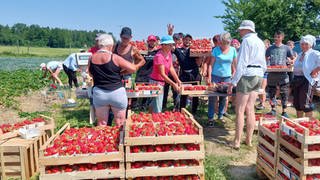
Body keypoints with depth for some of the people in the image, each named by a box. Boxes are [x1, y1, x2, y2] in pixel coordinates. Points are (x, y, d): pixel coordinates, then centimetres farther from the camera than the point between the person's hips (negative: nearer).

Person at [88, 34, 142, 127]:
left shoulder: (91, 58, 0)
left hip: (99, 93, 4)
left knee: (101, 124, 15)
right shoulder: (114, 58, -11)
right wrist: (120, 71, 7)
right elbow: (133, 69, -11)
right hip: (117, 93, -3)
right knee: (120, 124, 10)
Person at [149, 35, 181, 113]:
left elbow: (171, 68, 1)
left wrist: (178, 80, -8)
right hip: (156, 81, -9)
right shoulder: (159, 56, -24)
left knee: (154, 103, 23)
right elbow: (162, 74, -26)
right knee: (158, 108, -5)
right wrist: (173, 84, -28)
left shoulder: (169, 54, 3)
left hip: (162, 82, 9)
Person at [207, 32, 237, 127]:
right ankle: (211, 118, 6)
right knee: (212, 97, -2)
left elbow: (234, 65, 9)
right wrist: (209, 76, -11)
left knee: (223, 97, 9)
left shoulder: (233, 50, 2)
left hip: (227, 77, 2)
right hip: (215, 76, -2)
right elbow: (211, 64, -4)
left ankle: (221, 116, 23)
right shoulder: (216, 50, -4)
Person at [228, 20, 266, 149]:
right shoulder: (260, 42, 17)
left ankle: (237, 142, 2)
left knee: (240, 110, -3)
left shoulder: (247, 40, -9)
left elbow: (241, 64, -16)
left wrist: (233, 82, -15)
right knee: (250, 109, 11)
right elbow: (264, 65, 19)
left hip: (247, 75, -8)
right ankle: (249, 140, 16)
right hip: (258, 76, 9)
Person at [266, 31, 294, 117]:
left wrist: (290, 62, -13)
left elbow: (293, 60, 9)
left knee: (284, 93, -1)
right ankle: (273, 110, 23)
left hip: (282, 74, -2)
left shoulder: (286, 48, 5)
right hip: (271, 74, 2)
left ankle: (284, 112, 10)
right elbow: (265, 60, 15)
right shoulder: (270, 48, 10)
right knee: (271, 93, 9)